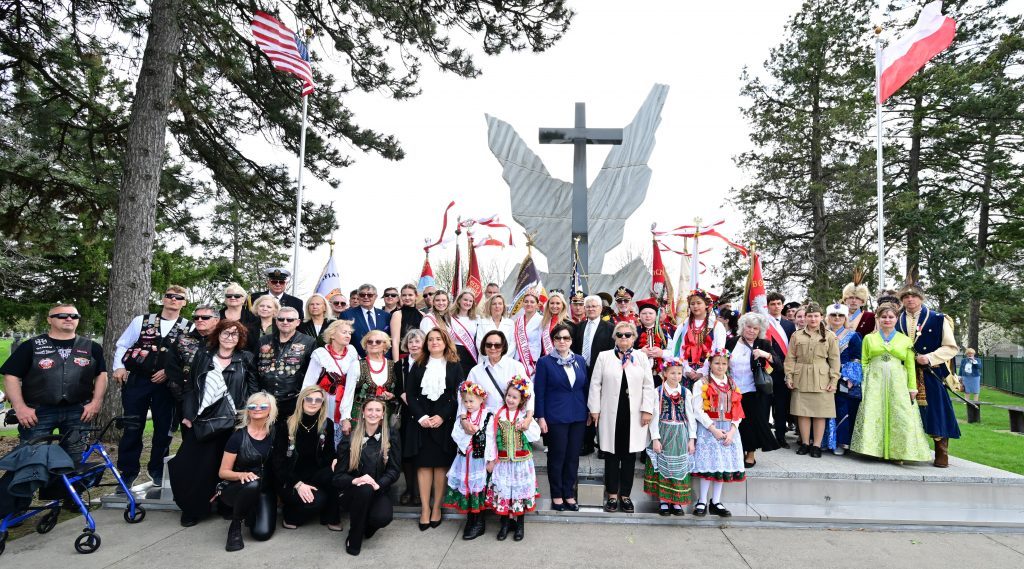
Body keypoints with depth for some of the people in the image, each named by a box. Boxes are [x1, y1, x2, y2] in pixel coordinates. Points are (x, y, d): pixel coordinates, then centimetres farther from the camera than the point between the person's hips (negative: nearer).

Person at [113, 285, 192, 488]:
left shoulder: (189, 329, 2)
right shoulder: (142, 321, 7)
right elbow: (122, 345, 11)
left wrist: (169, 371, -13)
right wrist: (119, 367, -2)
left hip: (166, 384, 0)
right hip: (136, 381, 0)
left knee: (163, 428, 6)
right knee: (132, 428, 4)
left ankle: (157, 471, 23)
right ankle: (127, 472, 17)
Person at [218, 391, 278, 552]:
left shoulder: (275, 434, -2)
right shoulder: (238, 436, -10)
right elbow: (223, 472, -7)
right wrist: (242, 475, -26)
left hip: (265, 489, 3)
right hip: (235, 488, -2)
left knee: (263, 533, -18)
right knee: (253, 484, -37)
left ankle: (249, 512, 18)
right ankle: (235, 526, -10)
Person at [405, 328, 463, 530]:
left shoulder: (454, 366, 6)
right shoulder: (418, 365, 11)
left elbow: (458, 396, -1)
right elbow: (410, 394, 4)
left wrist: (442, 416, -12)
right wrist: (421, 417, -9)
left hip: (445, 421, -1)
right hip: (422, 421, 1)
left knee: (442, 464, 0)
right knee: (423, 464, 0)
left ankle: (437, 507, 10)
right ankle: (425, 508, 6)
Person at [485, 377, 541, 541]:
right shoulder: (498, 416, -2)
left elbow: (536, 437, -3)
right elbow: (491, 438, -1)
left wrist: (526, 428, -19)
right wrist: (490, 459, -2)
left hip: (522, 462, -1)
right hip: (503, 462, 1)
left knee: (521, 490, 7)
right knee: (503, 491, 6)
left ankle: (520, 524, 22)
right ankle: (505, 523, 22)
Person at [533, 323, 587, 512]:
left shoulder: (580, 360, 7)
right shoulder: (545, 362, -4)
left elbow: (585, 388, 11)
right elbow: (539, 391, -5)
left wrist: (589, 412, 9)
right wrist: (540, 417, -9)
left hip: (578, 416, 4)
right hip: (556, 417, -4)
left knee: (573, 456, 9)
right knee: (557, 457, 5)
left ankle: (569, 494, 22)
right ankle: (557, 495, 19)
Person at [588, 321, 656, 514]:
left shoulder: (641, 357, 7)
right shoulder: (604, 356, 5)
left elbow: (648, 386, 4)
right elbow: (595, 384, 4)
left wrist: (647, 410, -4)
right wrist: (594, 409, -1)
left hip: (634, 415, 1)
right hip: (610, 414, -1)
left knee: (629, 455, 6)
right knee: (612, 455, 5)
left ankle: (625, 495, 18)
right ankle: (612, 495, 16)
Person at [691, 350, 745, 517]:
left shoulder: (732, 385, 11)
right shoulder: (701, 384, -3)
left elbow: (737, 412, 7)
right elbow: (698, 410, -10)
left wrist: (732, 431, -7)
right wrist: (713, 429, -14)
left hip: (729, 431, 5)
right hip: (708, 430, -4)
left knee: (723, 465, 6)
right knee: (708, 465, -5)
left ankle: (716, 503, 16)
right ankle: (702, 502, 6)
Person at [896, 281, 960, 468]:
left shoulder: (938, 320, 0)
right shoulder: (897, 322, 8)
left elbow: (951, 347, -3)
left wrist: (930, 358, -15)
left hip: (932, 374, -3)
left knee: (935, 411, -2)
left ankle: (942, 455, 11)